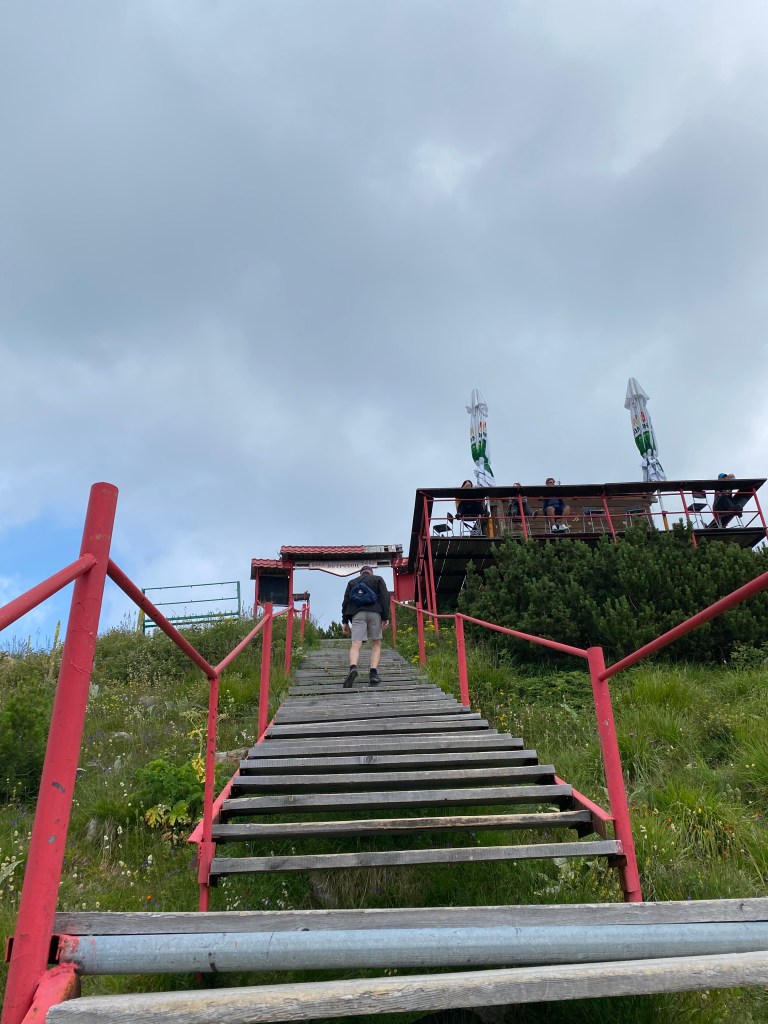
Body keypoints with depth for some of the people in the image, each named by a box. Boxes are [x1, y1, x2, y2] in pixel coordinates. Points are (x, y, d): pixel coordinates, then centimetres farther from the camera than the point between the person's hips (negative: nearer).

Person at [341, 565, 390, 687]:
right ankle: (373, 672, -8)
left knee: (355, 645, -8)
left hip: (357, 614, 1)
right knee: (376, 644, 9)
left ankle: (353, 667, -35)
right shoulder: (378, 579, 17)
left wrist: (345, 621, 14)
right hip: (374, 613, -1)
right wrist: (385, 617, -1)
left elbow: (345, 601, 15)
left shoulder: (352, 582, 23)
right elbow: (385, 598, 4)